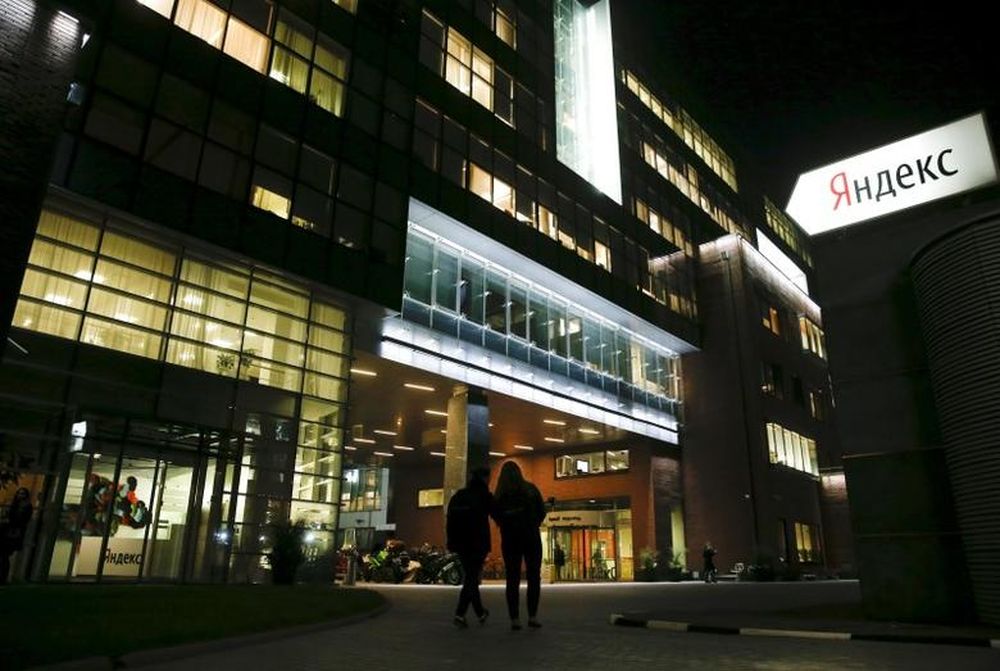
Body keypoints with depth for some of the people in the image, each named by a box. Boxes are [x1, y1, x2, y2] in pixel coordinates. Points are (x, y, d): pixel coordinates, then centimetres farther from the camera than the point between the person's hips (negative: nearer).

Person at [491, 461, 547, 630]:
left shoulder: (499, 494, -2)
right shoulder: (530, 489, -2)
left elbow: (495, 516, -2)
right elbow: (541, 511, -1)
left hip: (510, 539, 1)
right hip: (531, 537, -1)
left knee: (512, 579, 6)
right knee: (533, 577, 8)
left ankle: (515, 619, 2)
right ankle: (532, 616, 1)